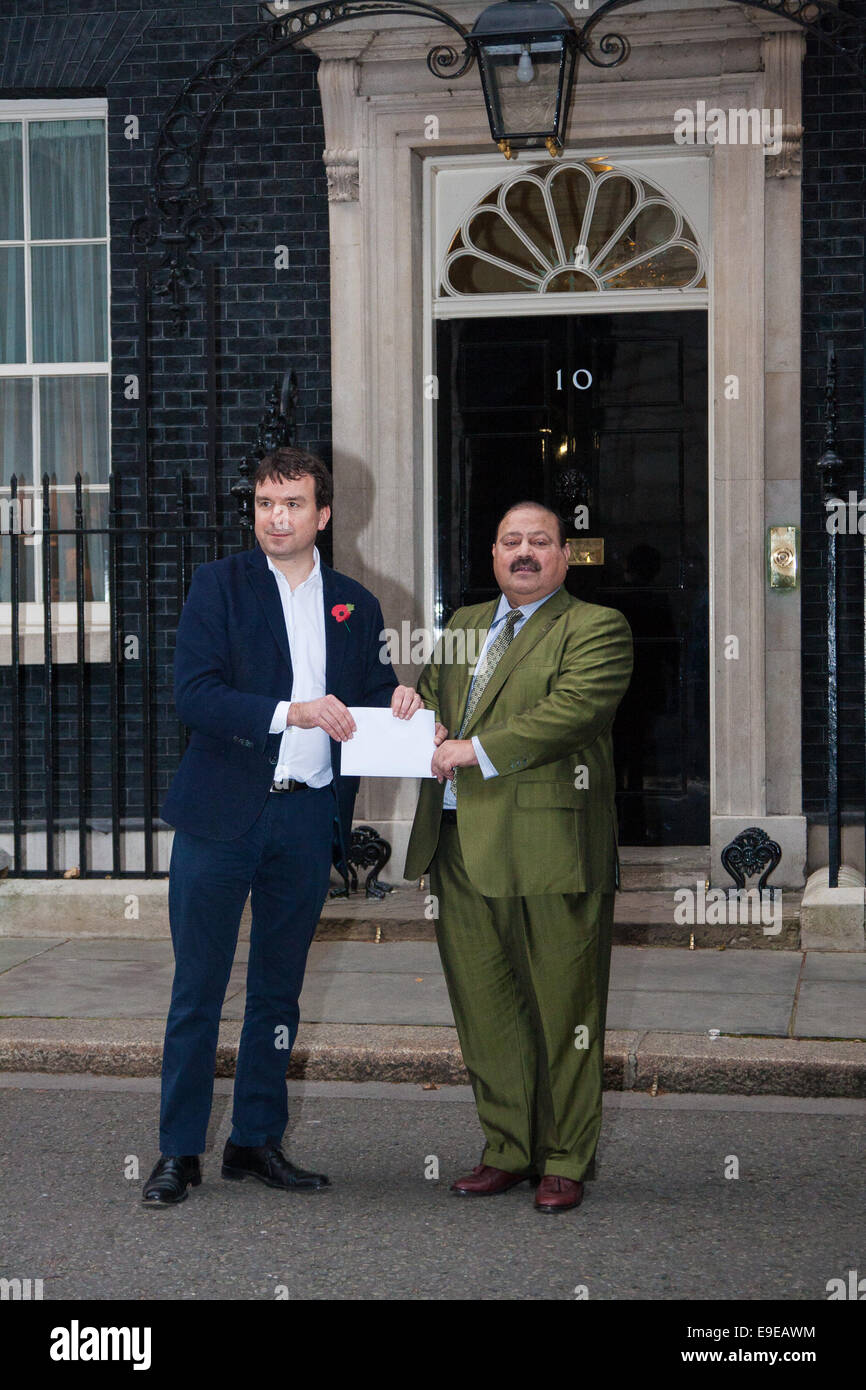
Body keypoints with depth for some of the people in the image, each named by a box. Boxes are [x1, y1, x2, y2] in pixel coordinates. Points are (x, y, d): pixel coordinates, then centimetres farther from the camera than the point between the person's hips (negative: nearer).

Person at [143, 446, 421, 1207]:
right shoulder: (220, 583, 0)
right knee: (198, 988, 1)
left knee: (279, 990, 12)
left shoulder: (355, 605, 11)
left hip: (307, 817, 4)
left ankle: (257, 1139, 23)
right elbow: (193, 695, -11)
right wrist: (291, 712, -21)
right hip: (222, 812, -3)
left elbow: (371, 696, 18)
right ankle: (179, 1151, 9)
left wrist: (397, 704, -6)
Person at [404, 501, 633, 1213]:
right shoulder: (464, 624, 20)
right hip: (464, 851, 6)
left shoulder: (596, 627, -1)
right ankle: (508, 1150, 23)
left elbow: (573, 709, -16)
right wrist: (415, 709, 2)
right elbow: (429, 694, 28)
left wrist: (477, 749, -17)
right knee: (483, 1011, 10)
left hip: (551, 849, -6)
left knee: (562, 1013, 2)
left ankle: (566, 1161, 13)